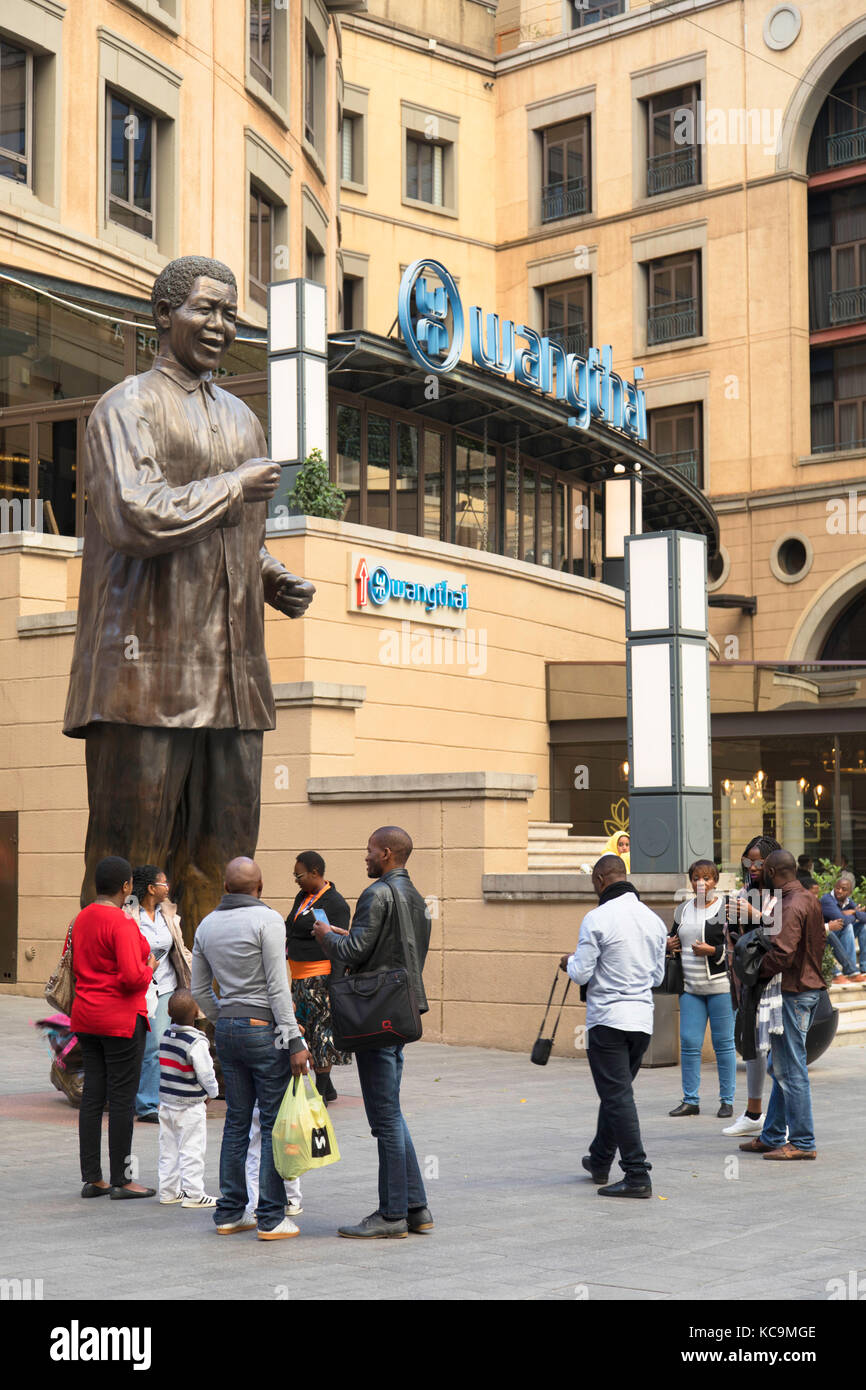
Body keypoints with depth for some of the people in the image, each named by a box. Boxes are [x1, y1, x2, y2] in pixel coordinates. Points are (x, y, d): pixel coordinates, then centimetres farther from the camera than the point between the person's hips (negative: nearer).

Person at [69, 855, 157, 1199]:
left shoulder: (81, 919, 8)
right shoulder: (122, 924, -18)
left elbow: (74, 967, 15)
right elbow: (132, 977, -24)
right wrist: (149, 969, -5)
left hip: (86, 1016, 8)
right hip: (121, 1019, -8)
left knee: (92, 1094, 10)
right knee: (122, 1097, -1)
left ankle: (91, 1178, 15)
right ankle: (121, 1181, 4)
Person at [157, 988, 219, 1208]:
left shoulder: (165, 1035, 3)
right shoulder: (196, 1042, -20)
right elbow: (205, 1073, -18)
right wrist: (212, 1092, 2)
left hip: (166, 1101, 7)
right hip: (190, 1106, -7)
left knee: (168, 1149, 13)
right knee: (191, 1149, 0)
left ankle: (168, 1192, 20)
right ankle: (193, 1194, 3)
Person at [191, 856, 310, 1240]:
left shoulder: (207, 925, 9)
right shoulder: (267, 920, -11)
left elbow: (199, 990, 14)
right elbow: (277, 987, -15)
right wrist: (294, 1040, -14)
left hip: (227, 1031, 7)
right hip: (265, 1029, -6)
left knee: (236, 1122, 13)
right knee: (274, 1125, -2)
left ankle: (229, 1213, 16)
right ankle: (271, 1219, -2)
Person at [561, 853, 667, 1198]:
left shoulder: (597, 919, -13)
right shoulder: (653, 919, 8)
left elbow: (581, 974, -12)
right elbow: (658, 976, 15)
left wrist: (569, 962, 9)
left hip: (608, 1018, -7)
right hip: (643, 1018, 7)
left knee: (617, 1096, -4)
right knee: (616, 1092, 19)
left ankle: (637, 1175, -7)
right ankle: (600, 1162, 33)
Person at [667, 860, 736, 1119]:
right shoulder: (683, 910, 14)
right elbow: (674, 939, 28)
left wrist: (713, 951, -18)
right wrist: (670, 946, 6)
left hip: (720, 985, -5)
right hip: (690, 986, 5)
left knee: (723, 1043, 1)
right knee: (689, 1042, 3)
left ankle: (727, 1100, 11)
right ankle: (690, 1100, 11)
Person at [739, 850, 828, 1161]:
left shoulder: (791, 906, -18)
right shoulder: (809, 899, 13)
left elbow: (782, 954, -26)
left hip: (792, 992, -10)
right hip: (809, 986, 10)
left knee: (791, 1070, -4)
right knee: (781, 1067, 16)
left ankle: (803, 1143, 1)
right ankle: (772, 1137, 23)